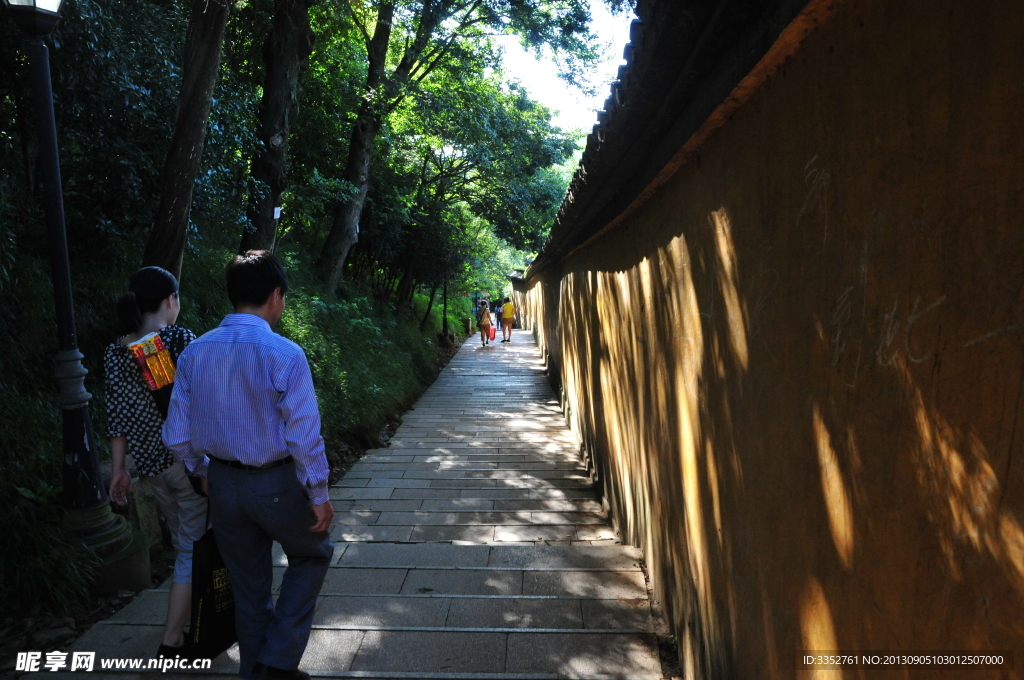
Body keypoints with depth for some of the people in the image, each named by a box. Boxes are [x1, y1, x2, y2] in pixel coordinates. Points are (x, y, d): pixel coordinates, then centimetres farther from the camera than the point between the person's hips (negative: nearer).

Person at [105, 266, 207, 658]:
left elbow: (118, 416, 6)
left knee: (185, 544, 21)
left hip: (152, 466, 6)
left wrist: (118, 470, 13)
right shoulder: (181, 340, -12)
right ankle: (172, 642, 7)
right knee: (194, 549, 4)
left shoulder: (114, 354, 4)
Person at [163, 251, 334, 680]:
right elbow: (304, 437, -19)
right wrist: (319, 495, -7)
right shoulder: (284, 354, -20)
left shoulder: (194, 353, -3)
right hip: (276, 483, -5)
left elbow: (178, 437, 2)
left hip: (223, 484, 5)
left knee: (247, 583, 22)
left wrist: (209, 474, 18)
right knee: (312, 554, 23)